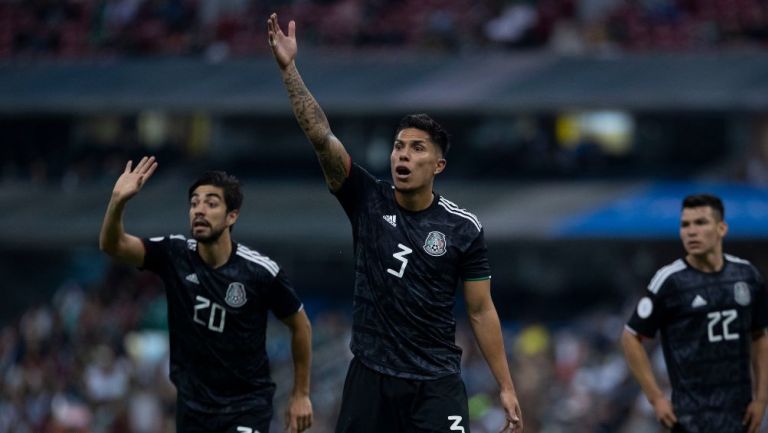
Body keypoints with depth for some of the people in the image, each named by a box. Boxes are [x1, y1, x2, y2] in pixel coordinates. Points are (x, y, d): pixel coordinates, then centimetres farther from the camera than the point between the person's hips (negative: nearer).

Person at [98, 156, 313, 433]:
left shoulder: (260, 272, -14)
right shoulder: (174, 256, -7)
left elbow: (300, 325, 1)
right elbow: (112, 244, -20)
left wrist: (301, 395, 5)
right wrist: (118, 201, -39)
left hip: (247, 406, -4)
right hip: (193, 405, 4)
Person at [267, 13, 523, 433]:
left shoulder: (463, 228, -2)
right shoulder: (368, 202, 1)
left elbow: (481, 311, 2)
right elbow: (321, 135, -9)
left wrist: (506, 388, 0)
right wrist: (289, 69, -19)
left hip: (436, 383, -2)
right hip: (370, 376, 2)